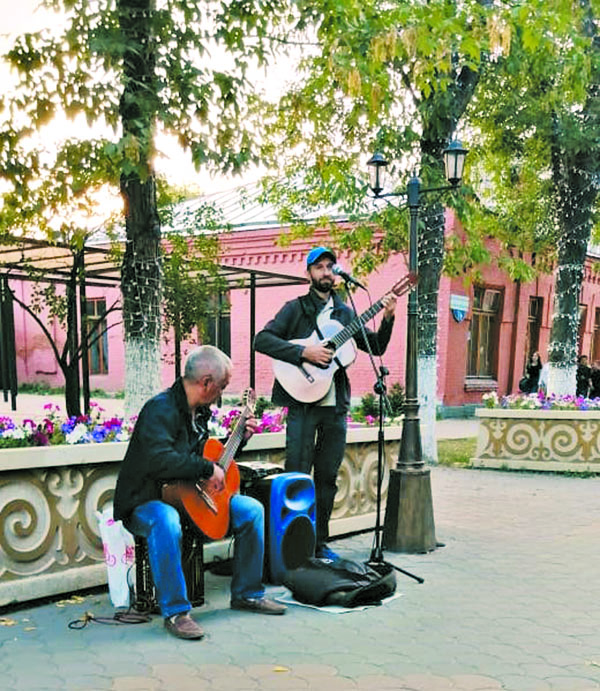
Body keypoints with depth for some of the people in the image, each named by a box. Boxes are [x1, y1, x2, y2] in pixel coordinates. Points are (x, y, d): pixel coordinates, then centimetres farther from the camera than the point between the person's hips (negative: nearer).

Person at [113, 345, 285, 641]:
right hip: (146, 502, -9)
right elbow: (159, 460, -37)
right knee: (166, 521, -42)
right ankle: (175, 611, -27)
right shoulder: (161, 409, -22)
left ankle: (247, 593, 12)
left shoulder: (200, 411, 9)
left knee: (252, 510, 0)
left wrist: (239, 437, 15)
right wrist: (208, 469, -29)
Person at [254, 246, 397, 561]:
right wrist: (304, 352, -19)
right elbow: (262, 339, -10)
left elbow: (376, 348, 15)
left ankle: (318, 541, 21)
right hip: (303, 402, -4)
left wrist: (387, 319, -2)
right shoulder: (296, 308, 1)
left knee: (327, 476, 10)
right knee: (297, 475, -5)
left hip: (336, 405, 5)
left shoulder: (344, 312, 14)